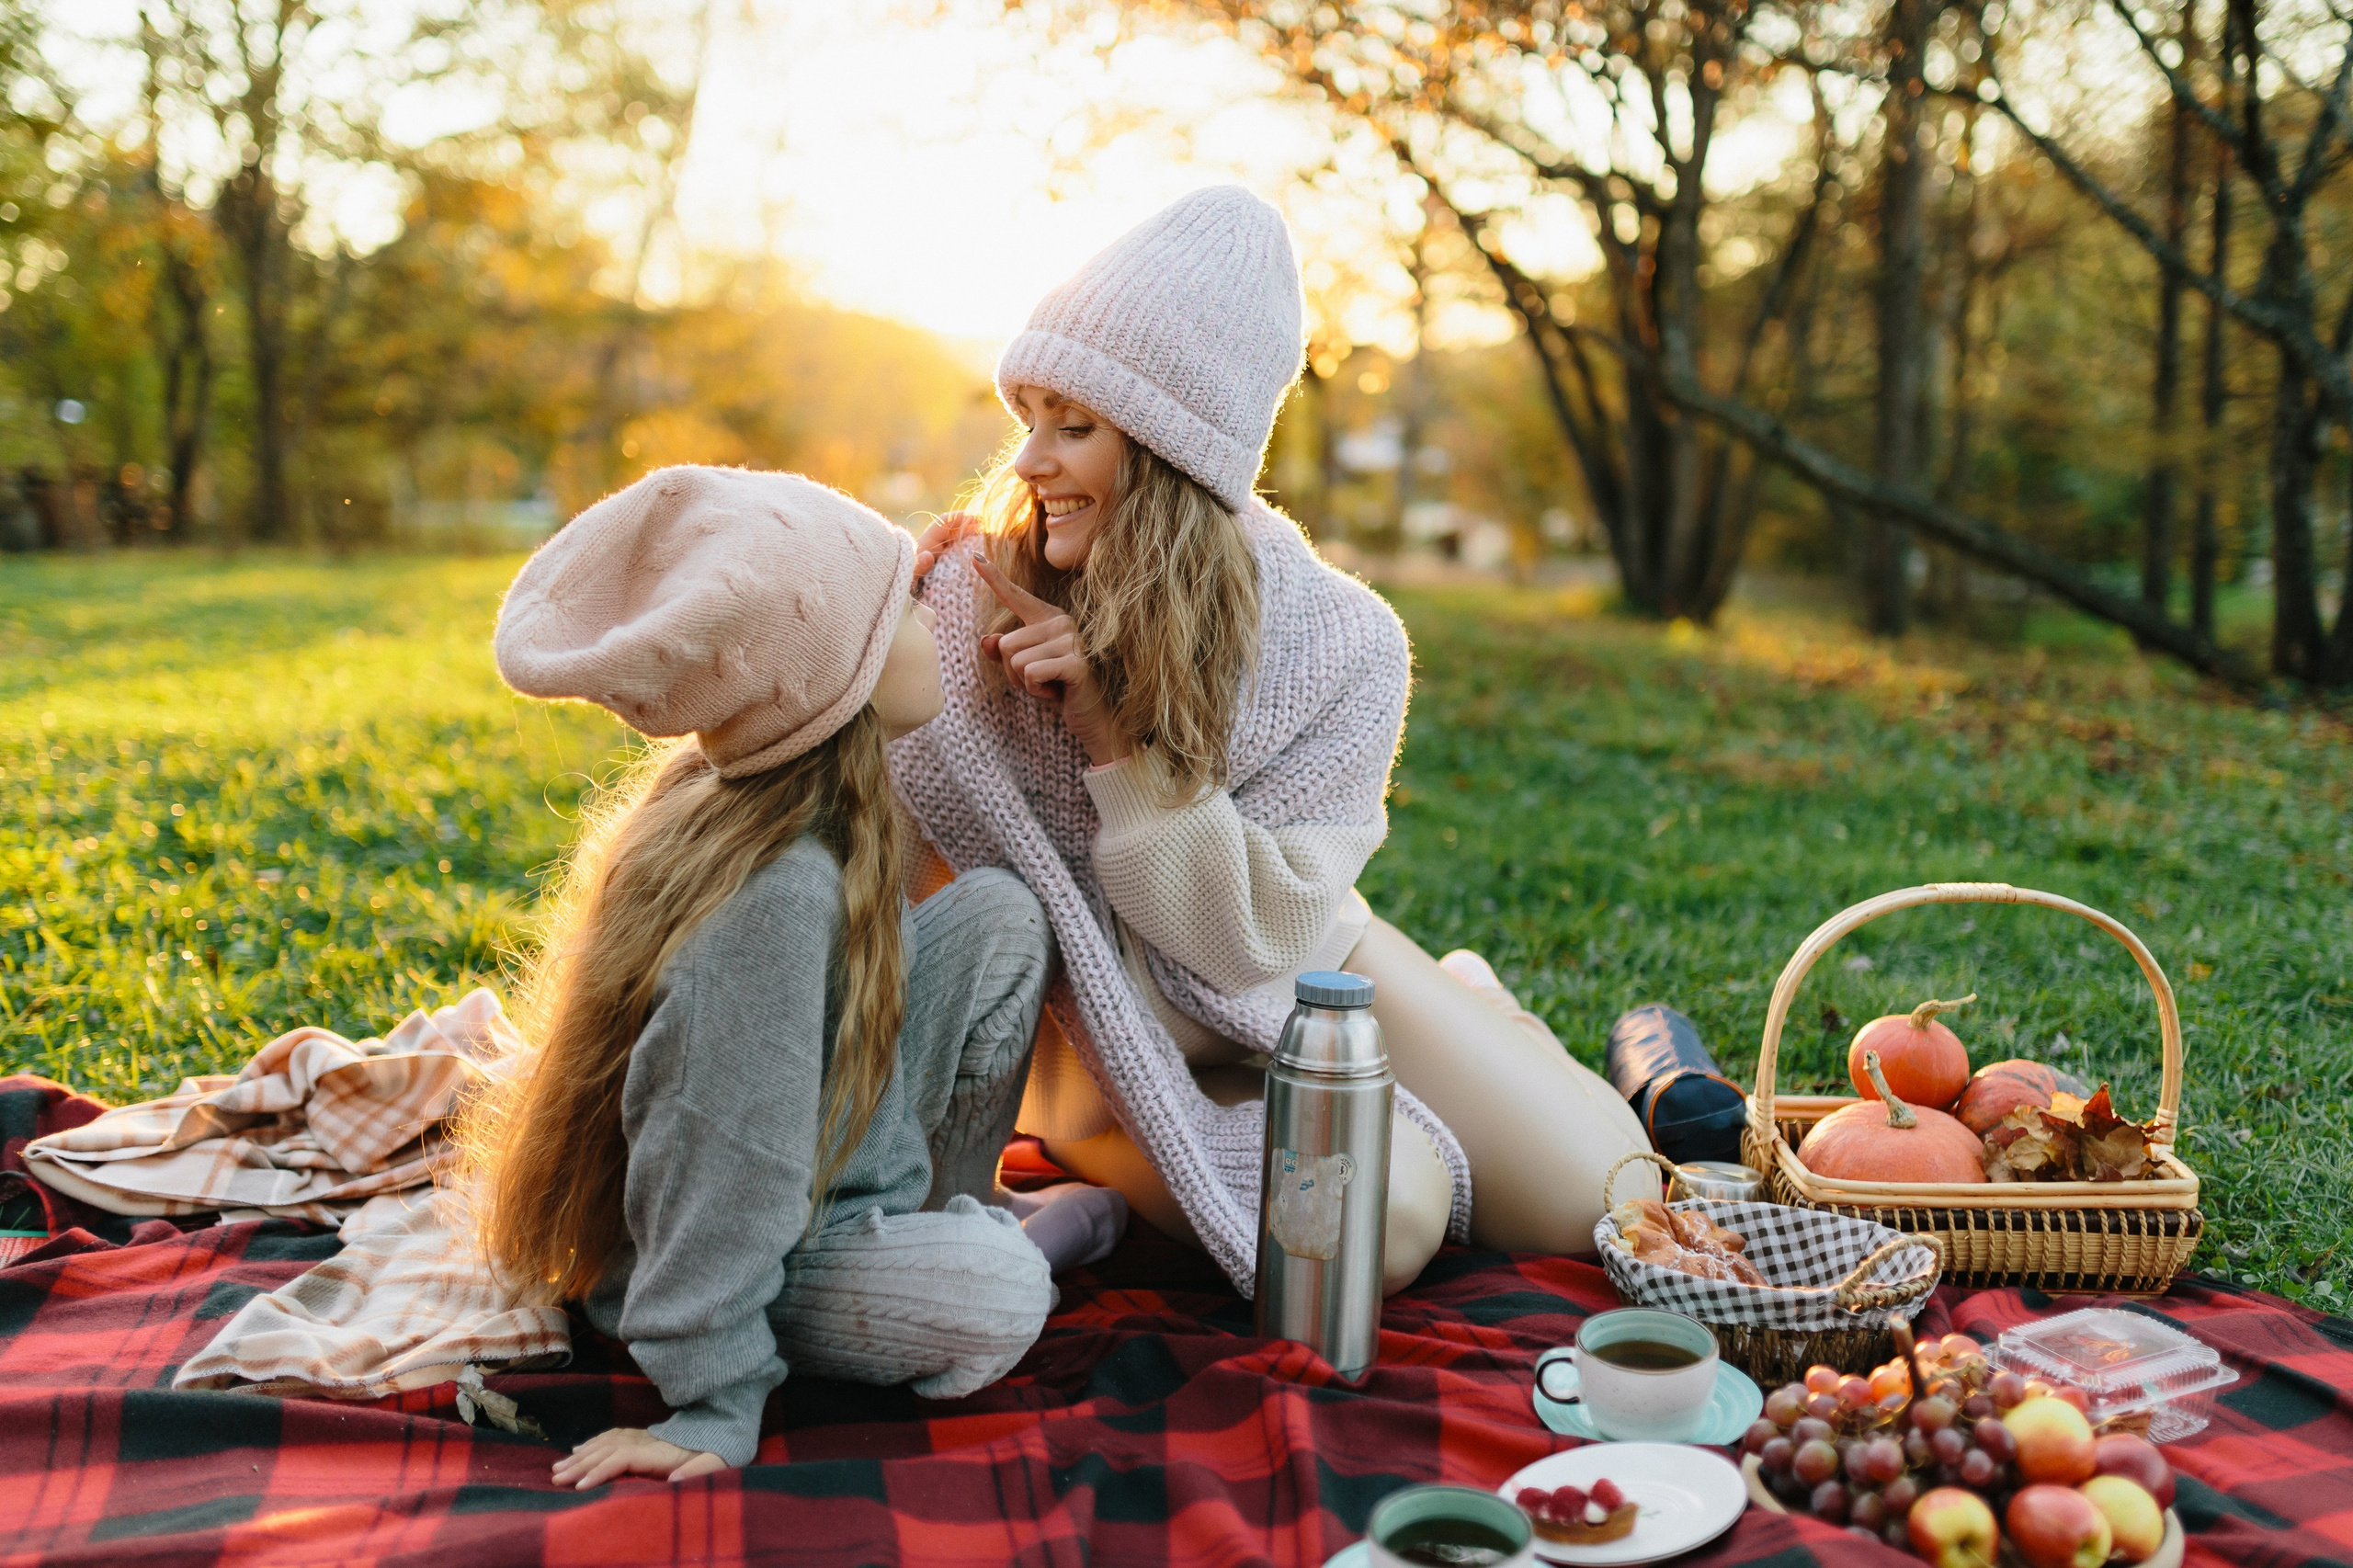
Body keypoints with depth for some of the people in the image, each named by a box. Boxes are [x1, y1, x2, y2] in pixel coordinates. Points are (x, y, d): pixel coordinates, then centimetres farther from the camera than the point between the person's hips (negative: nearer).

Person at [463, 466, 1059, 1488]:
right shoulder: (774, 888, -34)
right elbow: (723, 1156, -32)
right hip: (739, 1250, -9)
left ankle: (944, 1207, 13)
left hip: (838, 1157, 9)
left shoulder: (817, 808, -7)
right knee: (995, 1296, -34)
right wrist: (715, 1406, -27)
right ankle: (967, 1240, 3)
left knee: (1000, 916, -1)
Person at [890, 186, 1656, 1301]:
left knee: (1596, 1201, 0)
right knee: (1376, 1221, -28)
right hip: (1109, 1034, -2)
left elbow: (1258, 935, -22)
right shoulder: (972, 595, -20)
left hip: (1301, 986, 2)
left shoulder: (1339, 645, -19)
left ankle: (1469, 1014, 31)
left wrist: (1111, 726, -31)